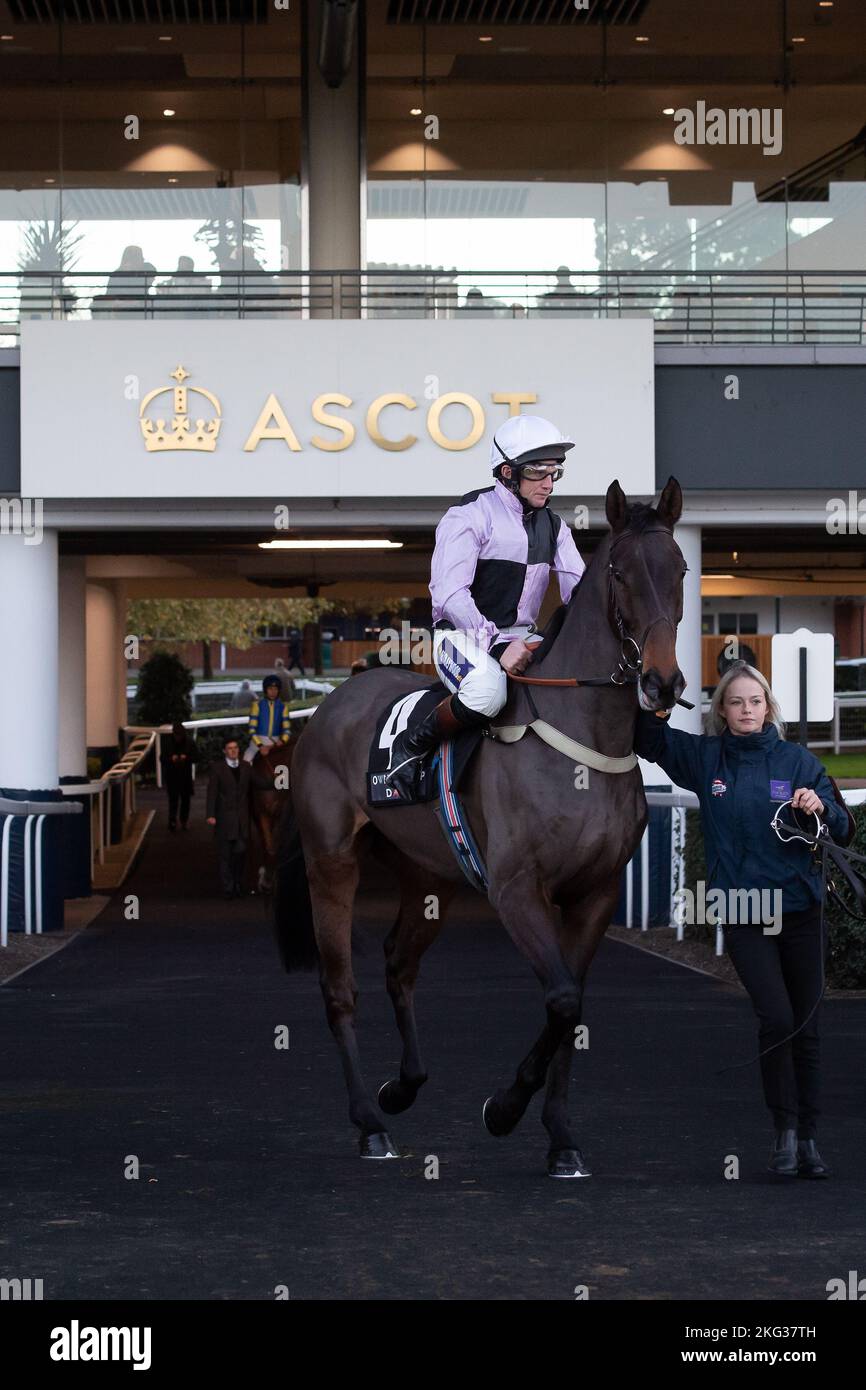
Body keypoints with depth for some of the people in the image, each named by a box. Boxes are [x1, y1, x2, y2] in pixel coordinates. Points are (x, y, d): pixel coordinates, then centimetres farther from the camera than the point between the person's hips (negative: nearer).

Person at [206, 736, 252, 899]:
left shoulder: (245, 767, 9)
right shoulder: (217, 768, -1)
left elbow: (250, 791, 12)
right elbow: (212, 792, -4)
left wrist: (251, 814, 10)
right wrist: (211, 815, -12)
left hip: (242, 816, 3)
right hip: (224, 816, -3)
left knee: (240, 850, -3)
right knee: (225, 852, 1)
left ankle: (237, 882, 17)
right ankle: (227, 887, 8)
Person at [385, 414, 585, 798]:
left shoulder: (552, 526, 14)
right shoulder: (469, 516, -9)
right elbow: (450, 594, -20)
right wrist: (497, 645, -32)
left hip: (523, 639, 7)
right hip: (465, 635, -7)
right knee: (487, 690, -40)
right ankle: (411, 745, -15)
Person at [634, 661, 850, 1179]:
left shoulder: (799, 760, 1)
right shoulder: (703, 756, 3)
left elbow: (843, 831, 0)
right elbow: (645, 739, 9)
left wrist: (821, 808, -22)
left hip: (799, 908, 1)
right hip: (742, 912, -1)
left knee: (806, 1027, 6)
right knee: (777, 1017, -15)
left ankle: (809, 1138, 15)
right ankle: (785, 1130, -1)